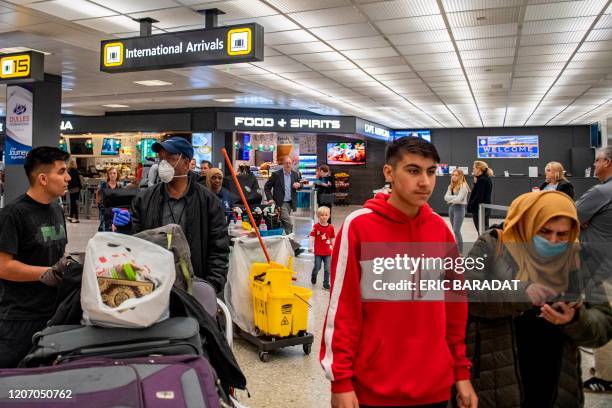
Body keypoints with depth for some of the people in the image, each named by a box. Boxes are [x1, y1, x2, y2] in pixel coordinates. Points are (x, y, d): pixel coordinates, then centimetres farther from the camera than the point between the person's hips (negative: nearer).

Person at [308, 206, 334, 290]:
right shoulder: (316, 226, -6)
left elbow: (332, 238, 11)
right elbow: (312, 237, -7)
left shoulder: (331, 227, 1)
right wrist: (310, 247, -14)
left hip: (328, 252, 2)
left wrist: (333, 247, 14)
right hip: (318, 251, -2)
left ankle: (326, 284, 11)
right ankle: (313, 276, 39)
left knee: (327, 269, 0)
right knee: (317, 267, 7)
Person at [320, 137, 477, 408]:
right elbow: (342, 308, -11)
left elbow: (455, 306, 7)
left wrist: (461, 372, 8)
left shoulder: (440, 229, 1)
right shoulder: (358, 226, -12)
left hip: (436, 385, 4)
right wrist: (341, 380, -10)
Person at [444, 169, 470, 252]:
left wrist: (451, 199, -2)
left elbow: (459, 199, -18)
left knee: (456, 230, -11)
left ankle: (460, 251, -5)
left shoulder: (463, 186, -10)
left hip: (459, 208, -7)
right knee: (455, 230, 11)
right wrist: (454, 197, -15)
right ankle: (456, 249, 18)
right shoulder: (450, 186, 11)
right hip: (451, 208, 7)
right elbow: (446, 197, 0)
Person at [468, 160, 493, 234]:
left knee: (481, 231, -6)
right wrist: (476, 182, 5)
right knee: (485, 230, 16)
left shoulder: (481, 180, -16)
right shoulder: (487, 179, 13)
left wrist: (470, 205, -12)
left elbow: (479, 196, -21)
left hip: (479, 209, -10)